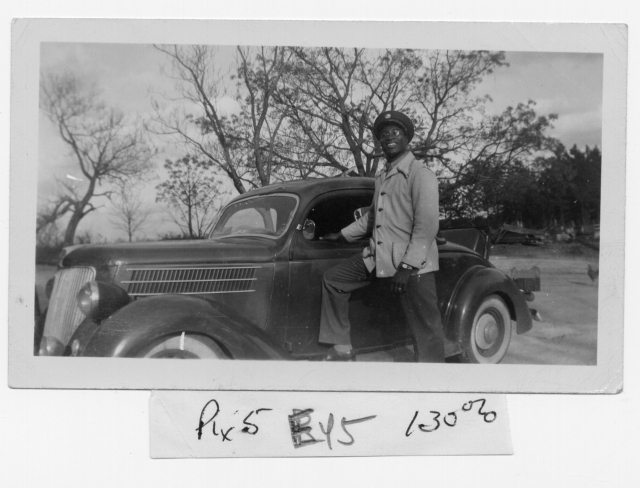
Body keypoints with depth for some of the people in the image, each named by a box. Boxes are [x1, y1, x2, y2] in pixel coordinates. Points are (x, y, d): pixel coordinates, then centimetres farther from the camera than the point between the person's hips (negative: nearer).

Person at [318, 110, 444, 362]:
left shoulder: (420, 173, -10)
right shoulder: (382, 178, 17)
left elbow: (427, 225, -17)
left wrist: (407, 267, -22)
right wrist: (342, 235, 31)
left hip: (413, 264, -9)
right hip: (377, 257, 9)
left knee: (426, 330, -8)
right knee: (332, 279, 11)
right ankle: (342, 350, 16)